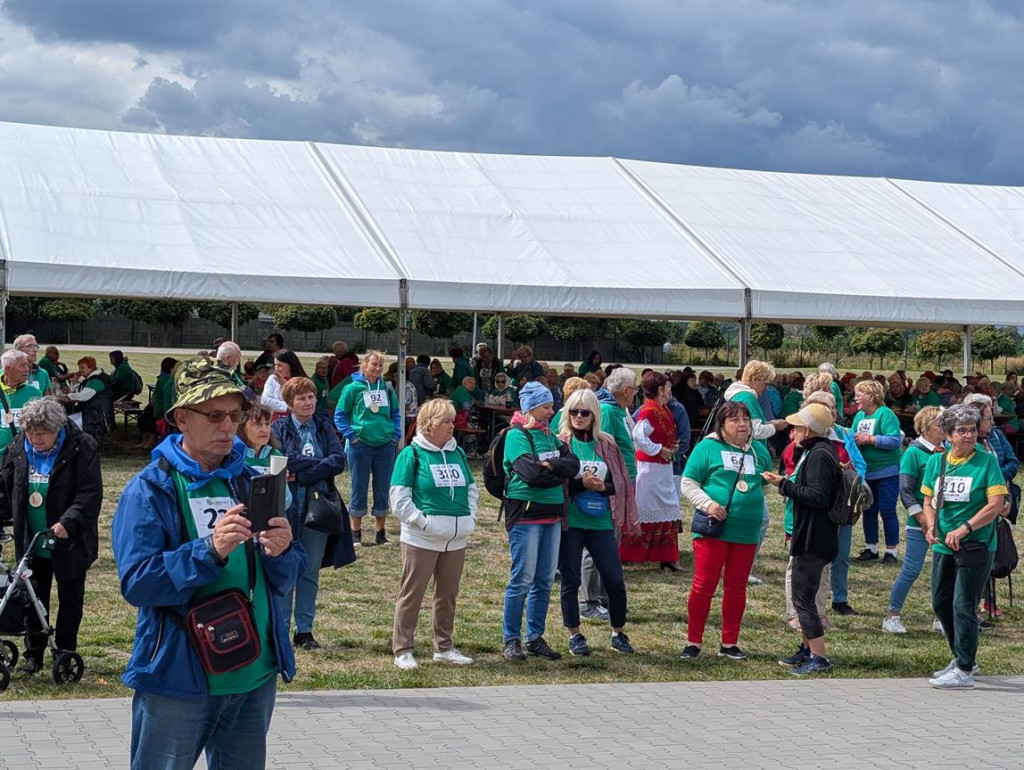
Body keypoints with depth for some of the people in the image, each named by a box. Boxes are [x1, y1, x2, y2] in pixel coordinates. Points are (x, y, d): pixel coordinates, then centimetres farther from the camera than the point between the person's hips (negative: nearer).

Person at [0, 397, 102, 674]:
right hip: (31, 544, 4)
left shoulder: (81, 448, -15)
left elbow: (90, 494, -19)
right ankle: (33, 654, 22)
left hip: (69, 543, -4)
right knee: (34, 599, 11)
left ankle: (65, 653, 18)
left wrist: (68, 523, -30)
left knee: (70, 600, 8)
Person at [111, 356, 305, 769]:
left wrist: (281, 552, -16)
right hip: (178, 677, -5)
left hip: (255, 675, 5)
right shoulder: (149, 490, -7)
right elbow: (136, 583, -17)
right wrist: (211, 551, -28)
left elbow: (284, 580, 7)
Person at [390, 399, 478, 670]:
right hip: (422, 539, -6)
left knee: (448, 594, 14)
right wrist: (423, 521, -16)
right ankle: (402, 650, 7)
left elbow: (471, 488, 19)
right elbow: (400, 499, -10)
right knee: (411, 593, 0)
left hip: (456, 539, 6)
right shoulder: (412, 454, -7)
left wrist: (470, 517, 4)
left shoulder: (457, 453, 10)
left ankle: (444, 647, 26)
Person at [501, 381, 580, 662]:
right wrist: (560, 475, -6)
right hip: (526, 514, -7)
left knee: (545, 581, 9)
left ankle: (535, 638, 18)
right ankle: (511, 640, 5)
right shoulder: (517, 435, -8)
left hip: (552, 514, 7)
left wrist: (550, 466, -15)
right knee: (522, 579, -4)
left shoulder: (549, 436, 14)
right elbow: (531, 473, -20)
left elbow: (573, 465, 1)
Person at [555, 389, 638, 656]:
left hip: (601, 523, 3)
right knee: (570, 581, 4)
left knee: (615, 581, 2)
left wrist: (603, 486, -10)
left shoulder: (606, 445, 8)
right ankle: (574, 635, 17)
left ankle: (618, 633, 19)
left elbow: (620, 483, 9)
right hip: (570, 523, -2)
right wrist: (581, 484, -18)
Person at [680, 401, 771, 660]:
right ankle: (694, 642, 8)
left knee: (737, 588, 9)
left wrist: (756, 513, 14)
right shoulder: (708, 447, -2)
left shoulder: (759, 451, 12)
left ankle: (729, 643, 19)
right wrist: (707, 504, -18)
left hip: (746, 532, 4)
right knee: (704, 585, -2)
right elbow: (688, 483, -4)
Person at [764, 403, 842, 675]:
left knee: (803, 597, -8)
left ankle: (819, 658, -6)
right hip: (809, 537, 11)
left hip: (814, 539, -11)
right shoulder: (814, 451, 15)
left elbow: (818, 496, -26)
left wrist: (784, 485, -21)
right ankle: (807, 650, 28)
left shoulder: (819, 455, -18)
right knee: (803, 595, 19)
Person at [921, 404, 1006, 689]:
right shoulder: (936, 461, 5)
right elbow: (929, 501, 12)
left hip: (975, 546, -6)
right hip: (943, 546, 6)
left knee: (963, 607, -8)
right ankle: (962, 658, 32)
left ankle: (965, 671, 0)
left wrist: (964, 529, -22)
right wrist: (931, 527, -7)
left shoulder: (987, 461, -9)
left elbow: (996, 505, -15)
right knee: (941, 603, 15)